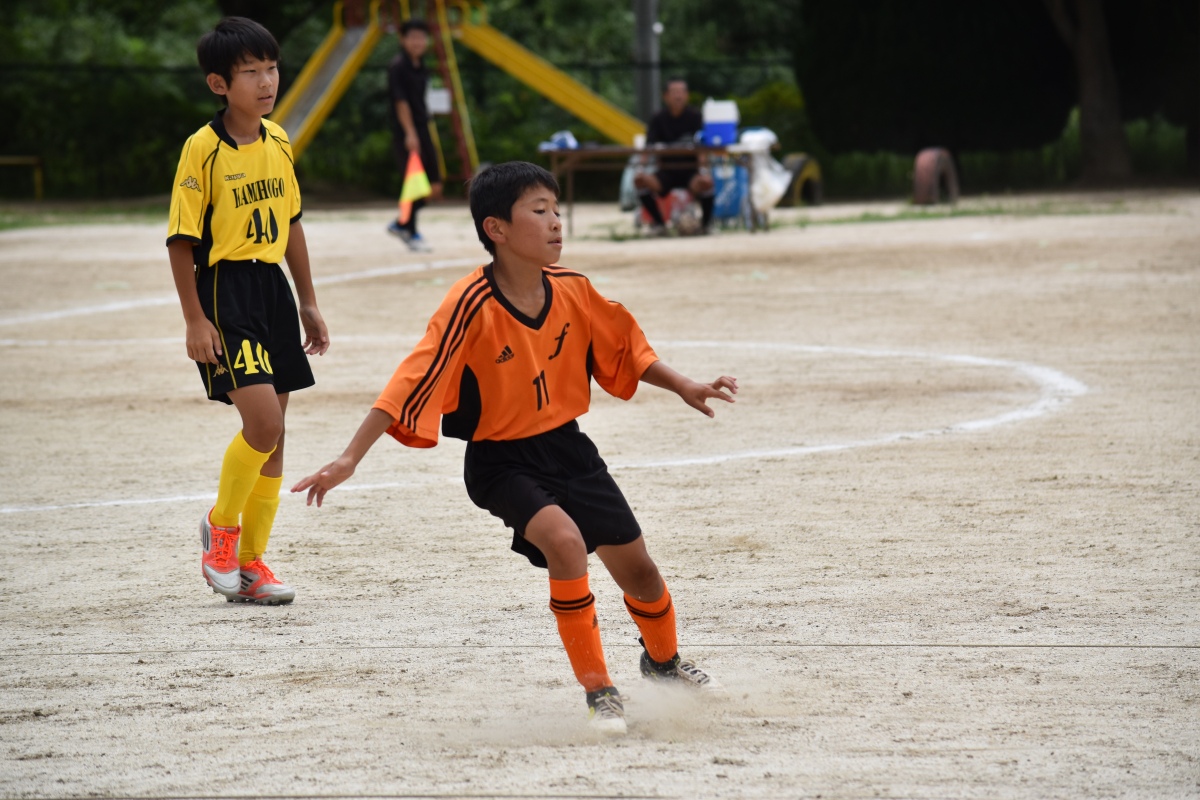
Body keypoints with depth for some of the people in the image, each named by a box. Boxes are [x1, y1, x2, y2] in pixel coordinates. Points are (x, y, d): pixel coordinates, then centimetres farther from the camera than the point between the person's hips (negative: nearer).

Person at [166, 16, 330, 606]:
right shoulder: (203, 149, -12)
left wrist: (308, 303, 18)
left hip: (272, 289, 7)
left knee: (271, 435, 7)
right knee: (264, 421, -17)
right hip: (225, 290, -7)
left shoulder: (278, 142, 8)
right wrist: (195, 320, -14)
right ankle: (221, 528, 6)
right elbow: (181, 240, -10)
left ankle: (249, 562, 16)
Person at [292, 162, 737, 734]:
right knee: (565, 541, -30)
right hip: (502, 461, -5)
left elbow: (623, 349, 11)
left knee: (637, 568, 11)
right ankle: (599, 693, -16)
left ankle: (663, 661, 44)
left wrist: (685, 389, 10)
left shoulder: (571, 290, -8)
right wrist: (349, 460, -30)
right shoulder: (470, 306, -24)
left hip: (565, 445, 5)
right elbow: (410, 383, -26)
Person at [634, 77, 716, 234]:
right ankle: (658, 222, -7)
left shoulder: (695, 116, 0)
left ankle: (706, 220, -7)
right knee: (640, 179, -27)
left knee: (705, 181, -36)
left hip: (691, 170, -2)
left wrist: (704, 167, -31)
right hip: (666, 172, 2)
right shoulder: (658, 119, 5)